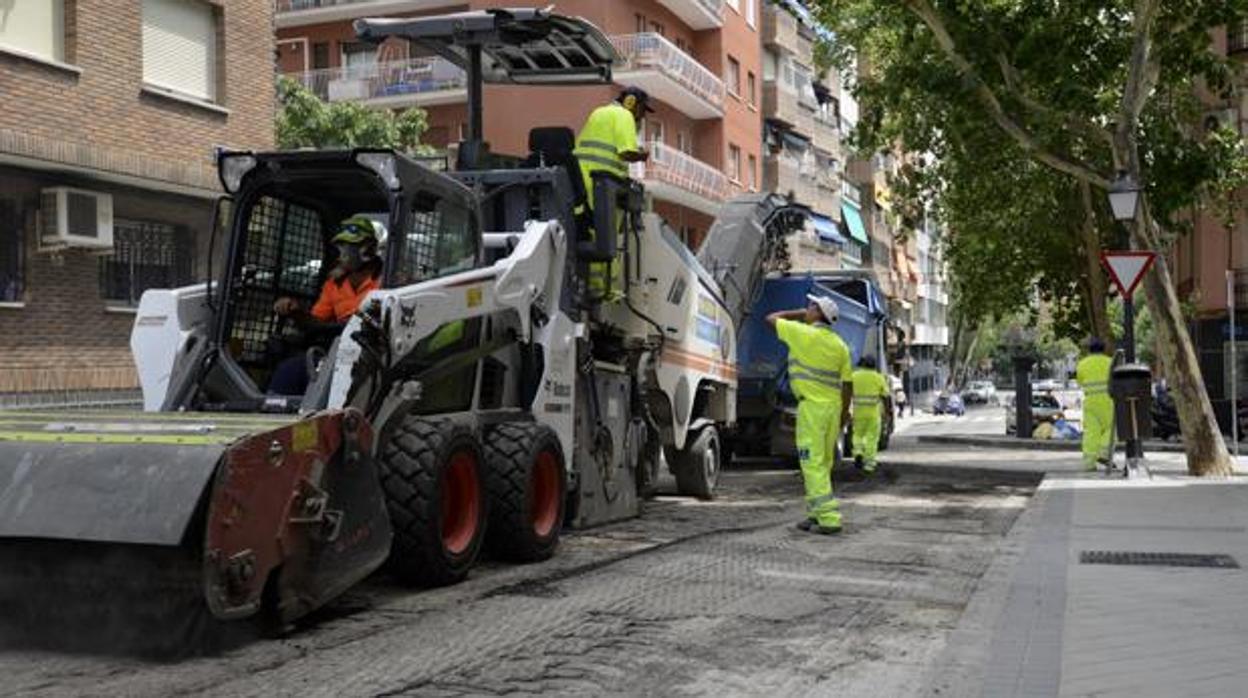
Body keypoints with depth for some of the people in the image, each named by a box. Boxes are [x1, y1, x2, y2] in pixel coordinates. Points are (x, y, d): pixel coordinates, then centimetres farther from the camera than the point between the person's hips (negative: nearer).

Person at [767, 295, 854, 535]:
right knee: (823, 462, 15)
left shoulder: (803, 333, -8)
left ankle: (829, 517, -12)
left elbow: (771, 319, 6)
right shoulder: (840, 345, 9)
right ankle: (816, 513, 21)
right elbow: (847, 383, 8)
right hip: (833, 405, 7)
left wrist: (798, 314, 17)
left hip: (811, 405, -7)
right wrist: (844, 411, 15)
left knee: (813, 463, -7)